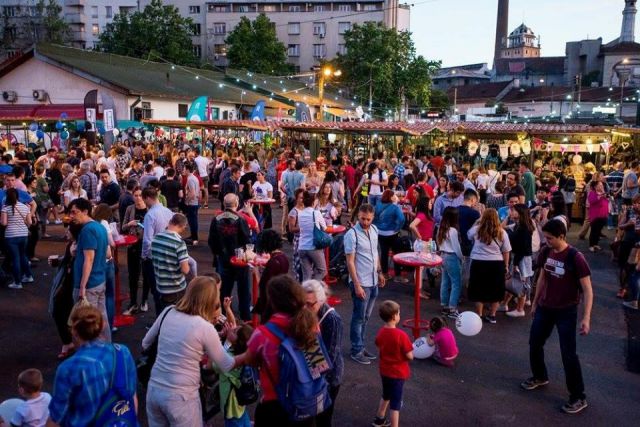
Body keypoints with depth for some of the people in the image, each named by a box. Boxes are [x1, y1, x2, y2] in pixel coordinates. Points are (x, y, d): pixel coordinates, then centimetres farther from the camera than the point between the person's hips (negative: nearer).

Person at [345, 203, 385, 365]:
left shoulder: (374, 230, 4)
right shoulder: (352, 234, -18)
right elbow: (350, 262, -18)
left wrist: (379, 272, 17)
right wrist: (356, 285, -20)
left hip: (373, 282, 7)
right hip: (361, 283, -7)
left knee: (365, 317, 16)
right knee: (358, 318, 4)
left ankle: (361, 346, 29)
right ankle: (356, 351, 16)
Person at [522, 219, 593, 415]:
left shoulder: (575, 258, -21)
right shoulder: (546, 253, -3)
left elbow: (587, 289, -17)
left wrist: (586, 317, -22)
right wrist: (535, 302, 17)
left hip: (566, 311, -6)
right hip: (545, 308, 6)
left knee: (568, 354, -4)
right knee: (534, 343, 15)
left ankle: (579, 397, 11)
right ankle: (540, 377, 40)